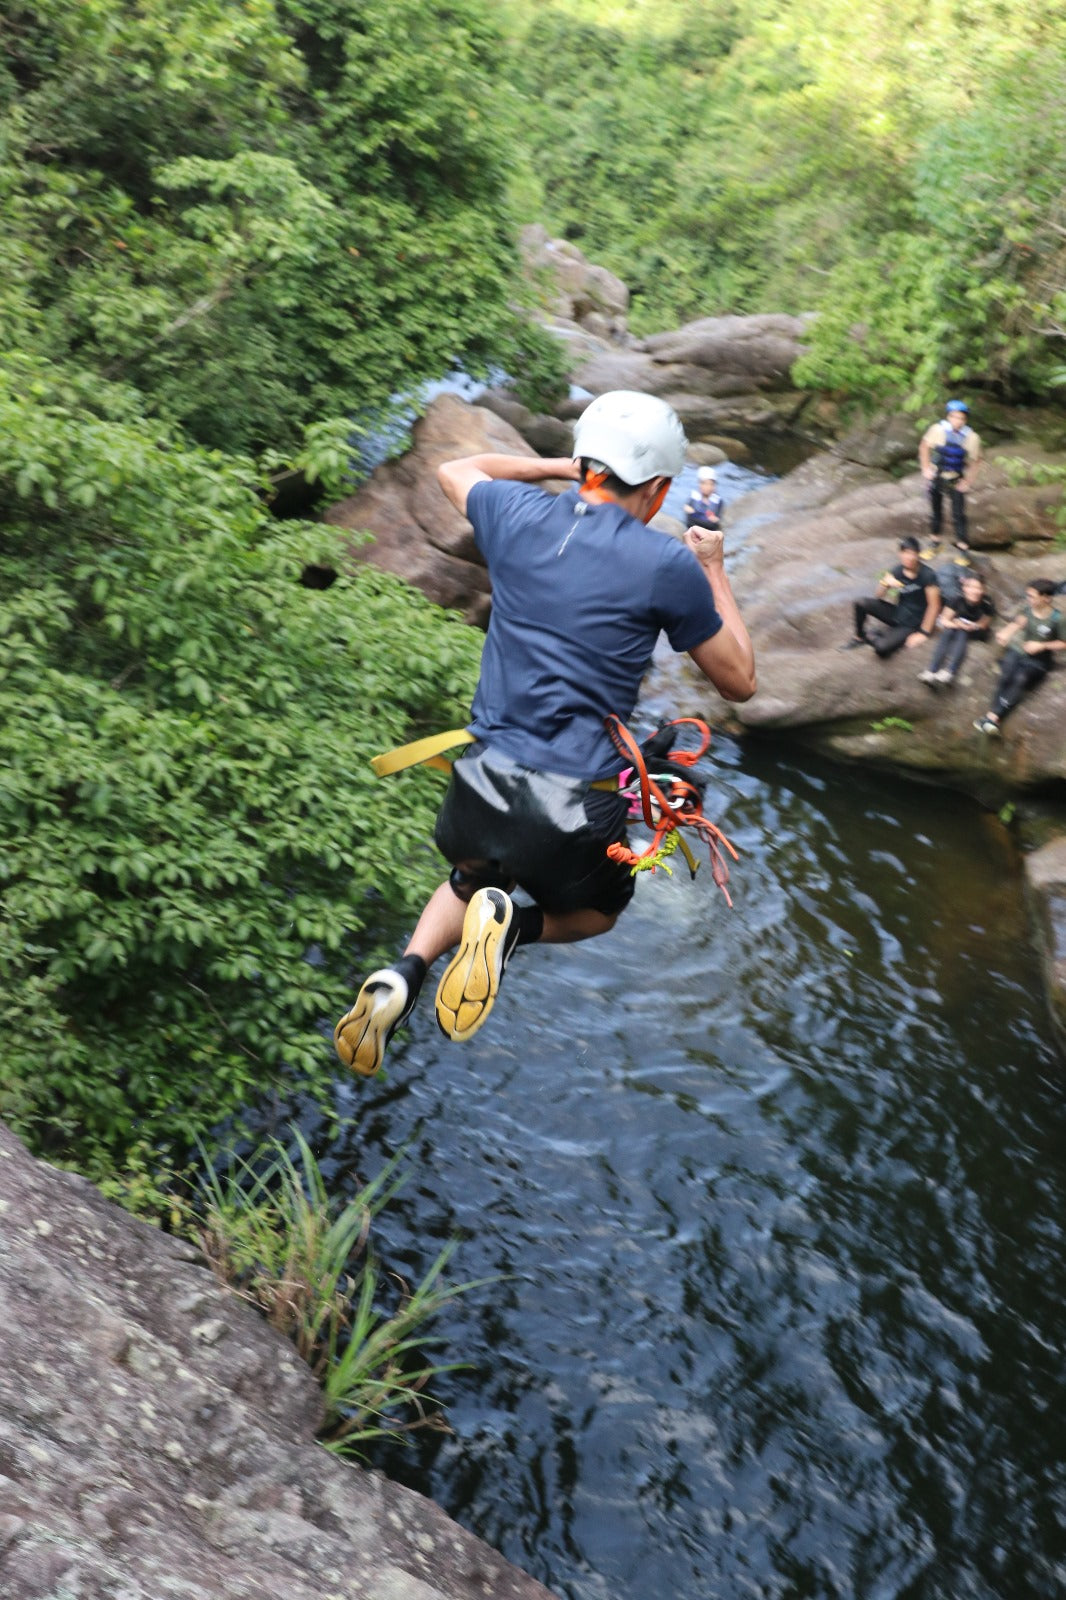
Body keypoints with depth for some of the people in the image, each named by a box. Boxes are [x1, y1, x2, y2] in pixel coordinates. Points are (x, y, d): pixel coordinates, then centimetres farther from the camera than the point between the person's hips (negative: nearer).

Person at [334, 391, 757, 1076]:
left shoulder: (519, 514, 1)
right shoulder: (668, 565, -9)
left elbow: (454, 469, 26)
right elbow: (739, 682, 5)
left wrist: (567, 468, 28)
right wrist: (715, 571, 15)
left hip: (482, 785, 3)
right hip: (578, 813, -3)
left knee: (472, 883, 35)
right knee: (597, 912, 29)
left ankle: (405, 971, 6)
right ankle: (515, 928, -4)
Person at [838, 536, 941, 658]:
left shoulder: (927, 575, -21)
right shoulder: (896, 571, -5)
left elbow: (934, 605, -17)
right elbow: (878, 596, -3)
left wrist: (923, 633, -17)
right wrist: (885, 583, -25)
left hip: (911, 625, -5)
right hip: (896, 613, 5)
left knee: (881, 649, -29)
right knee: (861, 603, -18)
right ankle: (859, 637, 7)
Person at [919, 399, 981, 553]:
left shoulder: (972, 437, -15)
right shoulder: (938, 430, -15)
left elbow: (975, 461, -4)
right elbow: (924, 447, 0)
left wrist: (968, 481, -9)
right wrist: (926, 468, -3)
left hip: (956, 481, -1)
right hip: (936, 477, 2)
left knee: (958, 515, -4)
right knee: (935, 511, 15)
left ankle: (963, 548, 3)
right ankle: (935, 541, 33)